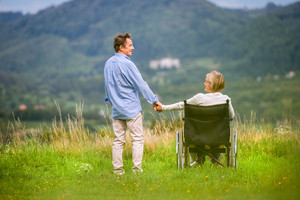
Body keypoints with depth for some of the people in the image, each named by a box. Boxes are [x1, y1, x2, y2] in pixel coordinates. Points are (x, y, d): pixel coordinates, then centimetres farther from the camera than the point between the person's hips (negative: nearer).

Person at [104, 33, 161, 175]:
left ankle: (117, 169, 9)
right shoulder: (127, 64, -16)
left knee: (118, 140, 9)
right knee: (137, 139, 0)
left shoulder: (108, 63, 7)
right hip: (131, 108, -7)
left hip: (116, 109, 7)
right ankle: (137, 169, -3)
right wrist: (154, 101, -6)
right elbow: (141, 85, -13)